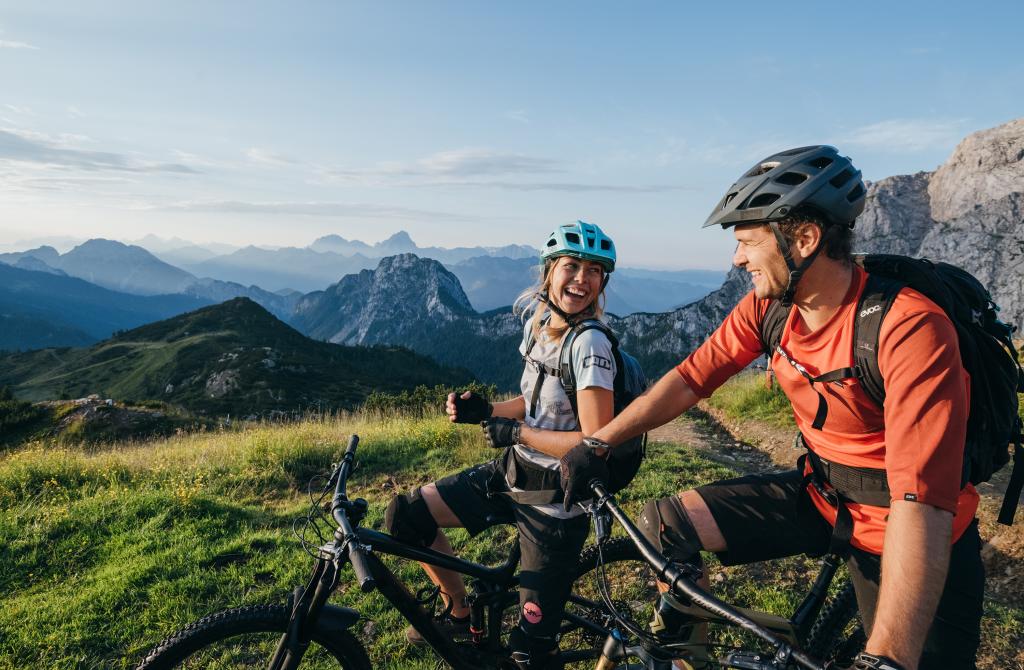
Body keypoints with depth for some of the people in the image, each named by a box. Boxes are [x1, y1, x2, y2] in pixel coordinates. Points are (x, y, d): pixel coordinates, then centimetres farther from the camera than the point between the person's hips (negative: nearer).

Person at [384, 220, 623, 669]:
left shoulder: (589, 344, -23)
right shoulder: (539, 322, 2)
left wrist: (515, 432, -18)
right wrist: (484, 410, -4)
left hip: (554, 500, -7)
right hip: (511, 473, 8)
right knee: (404, 514, 3)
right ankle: (460, 613, 24)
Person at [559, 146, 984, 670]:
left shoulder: (910, 328, -28)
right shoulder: (768, 306, -9)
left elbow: (922, 500, -36)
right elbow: (690, 378, -3)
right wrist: (596, 444, -7)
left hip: (915, 539, -4)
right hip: (819, 495, 5)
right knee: (663, 525, -8)